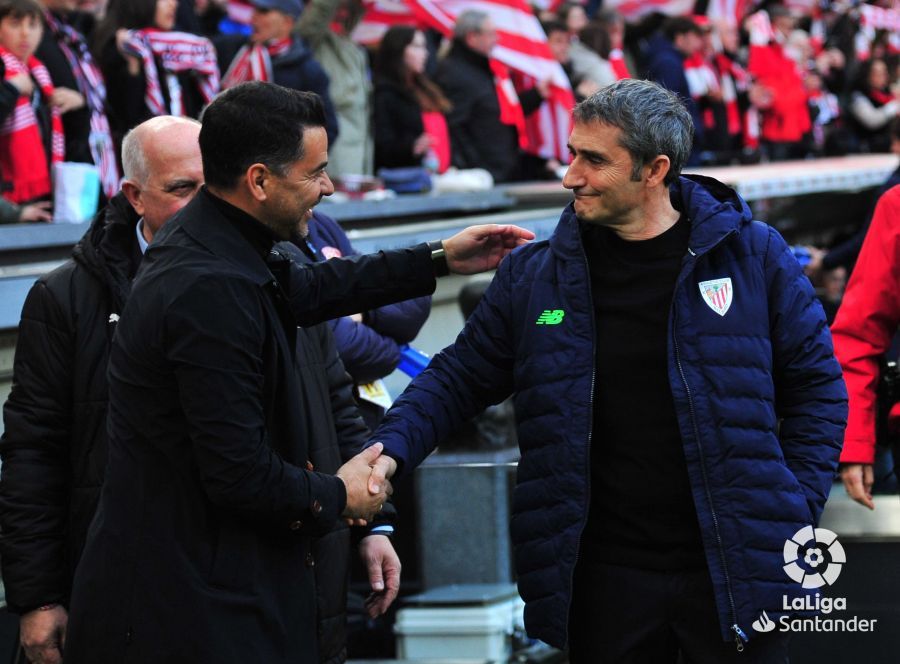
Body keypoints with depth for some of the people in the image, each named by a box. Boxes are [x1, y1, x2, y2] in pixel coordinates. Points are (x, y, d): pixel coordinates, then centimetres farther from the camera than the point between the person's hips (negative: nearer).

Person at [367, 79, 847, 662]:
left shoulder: (752, 255, -1)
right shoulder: (534, 274, 4)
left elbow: (817, 385, 4)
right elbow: (459, 378, 10)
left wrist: (795, 507, -4)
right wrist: (393, 448, -6)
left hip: (735, 568, -2)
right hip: (604, 579, 2)